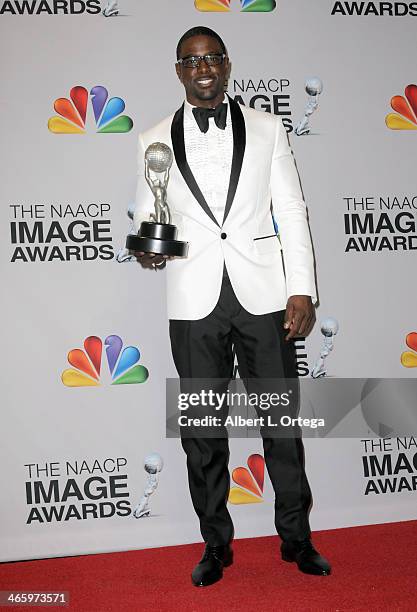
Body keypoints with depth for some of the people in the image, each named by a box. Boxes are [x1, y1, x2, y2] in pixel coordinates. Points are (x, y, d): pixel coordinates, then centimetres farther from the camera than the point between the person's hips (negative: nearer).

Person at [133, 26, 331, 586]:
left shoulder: (266, 129, 8)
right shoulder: (155, 141, 9)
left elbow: (292, 213, 5)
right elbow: (146, 218, 11)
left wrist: (302, 291, -2)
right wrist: (147, 249, -12)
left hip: (263, 294, 0)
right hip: (194, 303, 1)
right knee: (202, 428, 8)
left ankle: (296, 536, 26)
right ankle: (216, 544, 26)